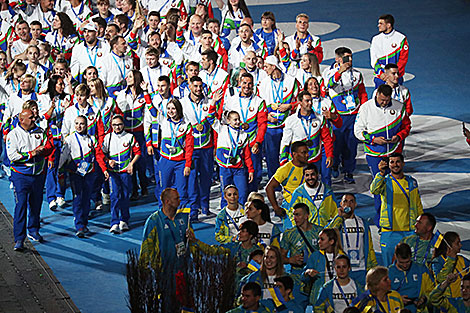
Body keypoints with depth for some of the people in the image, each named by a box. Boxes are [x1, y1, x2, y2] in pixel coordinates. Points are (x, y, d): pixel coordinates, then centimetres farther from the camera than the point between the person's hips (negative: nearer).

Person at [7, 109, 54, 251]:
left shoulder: (40, 132, 7)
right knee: (20, 205, -11)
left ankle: (33, 231, 33)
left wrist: (38, 151, -17)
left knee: (36, 204, 14)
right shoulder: (13, 134, -7)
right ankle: (19, 239, -12)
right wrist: (31, 154, -17)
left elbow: (50, 146, 3)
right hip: (21, 174, -5)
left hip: (39, 174, 5)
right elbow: (12, 155, -15)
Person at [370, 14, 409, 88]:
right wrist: (380, 73, -10)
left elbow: (403, 59, -4)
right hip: (380, 77, 3)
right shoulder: (376, 39, 9)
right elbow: (373, 60, 7)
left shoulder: (401, 38, -2)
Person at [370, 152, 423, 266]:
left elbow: (418, 207, 16)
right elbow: (374, 190, -21)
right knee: (390, 266, 2)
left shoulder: (412, 182, 10)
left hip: (409, 231, 2)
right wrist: (381, 173, -35)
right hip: (389, 232, -2)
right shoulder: (384, 181, 2)